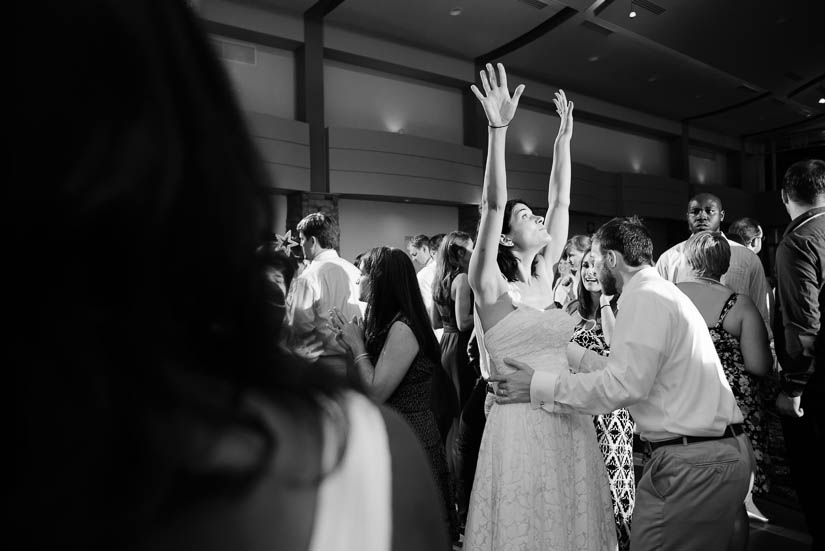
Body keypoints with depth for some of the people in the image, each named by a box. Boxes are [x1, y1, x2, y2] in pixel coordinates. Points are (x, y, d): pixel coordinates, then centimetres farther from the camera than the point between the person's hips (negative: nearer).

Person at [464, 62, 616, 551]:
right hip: (521, 422, -6)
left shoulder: (544, 275, 8)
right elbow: (492, 204, -22)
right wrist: (499, 130, -30)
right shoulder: (490, 285, -10)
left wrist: (564, 137, 11)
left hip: (570, 420, 7)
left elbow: (561, 202, 10)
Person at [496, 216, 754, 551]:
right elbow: (624, 370, 14)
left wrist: (538, 386, -18)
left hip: (695, 464, -10)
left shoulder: (644, 297, -15)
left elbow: (623, 384, -22)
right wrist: (564, 348, 17)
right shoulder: (660, 291, 16)